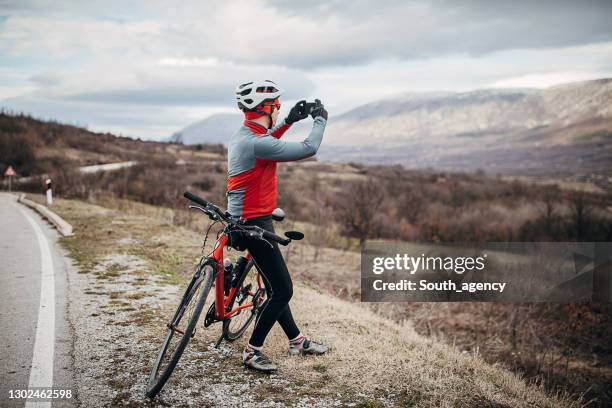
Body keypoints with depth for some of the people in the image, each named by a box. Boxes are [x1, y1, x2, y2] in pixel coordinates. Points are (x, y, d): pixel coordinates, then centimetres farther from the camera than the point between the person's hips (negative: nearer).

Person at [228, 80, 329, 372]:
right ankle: (252, 351, 8)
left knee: (275, 285, 19)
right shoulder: (256, 143, -24)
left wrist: (289, 121, 24)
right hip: (254, 224, -10)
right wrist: (320, 119, -4)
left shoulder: (243, 135, 7)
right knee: (282, 290, -3)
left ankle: (297, 340, 33)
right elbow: (309, 149, -21)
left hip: (246, 221, 10)